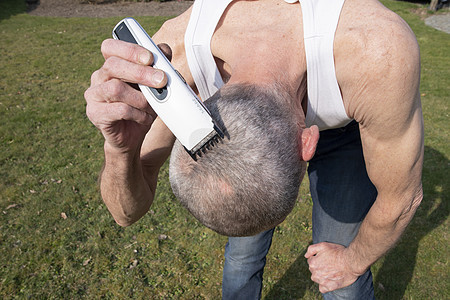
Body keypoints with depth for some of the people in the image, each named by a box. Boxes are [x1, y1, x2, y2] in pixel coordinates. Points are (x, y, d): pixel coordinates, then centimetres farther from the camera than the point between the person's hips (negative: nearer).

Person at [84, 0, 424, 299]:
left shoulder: (379, 51, -44)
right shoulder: (174, 51, -37)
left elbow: (401, 197, -24)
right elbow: (128, 211, -28)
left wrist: (353, 261, -8)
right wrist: (120, 149, -50)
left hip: (344, 128, 0)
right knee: (242, 255, 10)